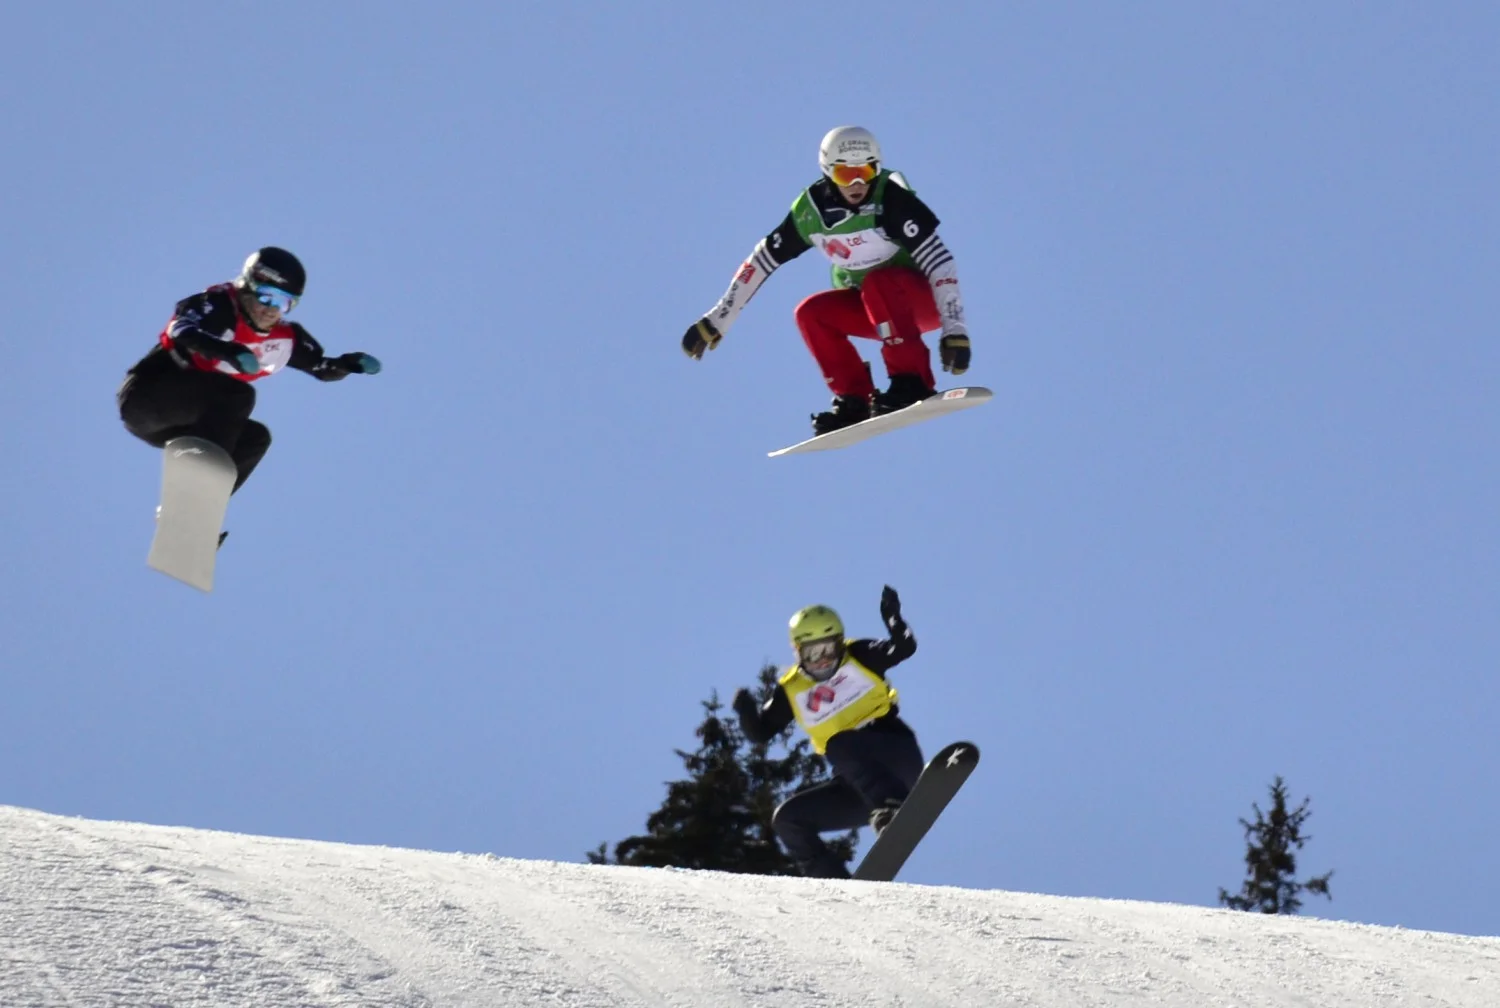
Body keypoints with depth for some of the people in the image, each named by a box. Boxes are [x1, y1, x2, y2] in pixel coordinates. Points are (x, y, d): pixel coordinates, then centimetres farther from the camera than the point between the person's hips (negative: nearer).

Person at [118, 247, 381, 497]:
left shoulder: (283, 338, 6)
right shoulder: (221, 306, -17)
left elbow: (323, 368, 15)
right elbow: (179, 329, -37)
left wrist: (350, 364, -7)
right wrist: (228, 351, -53)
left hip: (176, 419, 9)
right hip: (146, 393, -9)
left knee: (255, 438, 5)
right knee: (237, 395, -24)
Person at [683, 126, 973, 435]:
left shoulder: (892, 200, -25)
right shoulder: (810, 211, -11)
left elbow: (939, 261, -29)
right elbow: (761, 260, -2)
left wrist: (955, 331, -37)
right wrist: (717, 321, -2)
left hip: (924, 298, -5)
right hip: (869, 306, 5)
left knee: (877, 282, -34)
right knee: (811, 313, -17)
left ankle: (911, 384, -32)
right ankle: (855, 401, -16)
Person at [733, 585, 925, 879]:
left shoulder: (858, 657, 3)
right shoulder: (792, 690, 11)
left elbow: (904, 649, -10)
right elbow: (761, 732, 10)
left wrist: (893, 620, -28)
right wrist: (746, 711, -10)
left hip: (898, 757, -6)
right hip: (857, 785, 6)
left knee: (839, 746, -31)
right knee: (788, 819, 0)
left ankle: (891, 809, -48)